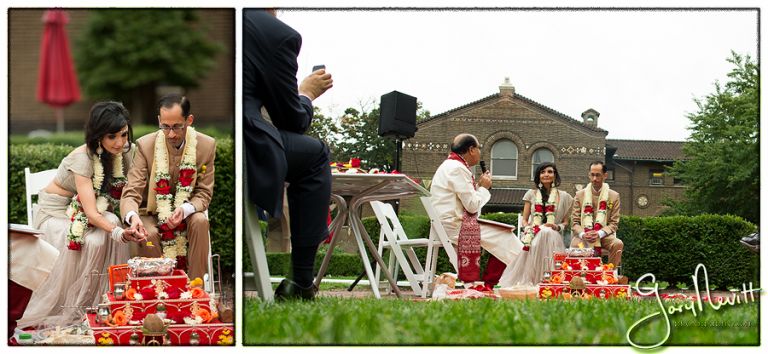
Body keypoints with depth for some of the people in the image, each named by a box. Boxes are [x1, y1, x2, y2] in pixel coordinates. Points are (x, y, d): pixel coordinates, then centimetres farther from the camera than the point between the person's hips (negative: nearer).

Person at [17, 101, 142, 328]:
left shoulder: (125, 153, -9)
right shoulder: (83, 158, -29)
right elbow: (91, 213, -36)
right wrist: (118, 233, -53)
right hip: (55, 213, -5)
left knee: (113, 223, -28)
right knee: (92, 242, -33)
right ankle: (70, 311, -19)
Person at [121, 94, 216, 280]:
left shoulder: (206, 145, -11)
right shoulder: (145, 145, -15)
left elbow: (204, 193, -6)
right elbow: (131, 193, -19)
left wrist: (185, 210, -29)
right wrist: (133, 216, -43)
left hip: (187, 212, 1)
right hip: (152, 214, -1)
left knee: (200, 221, -30)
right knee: (149, 234, -32)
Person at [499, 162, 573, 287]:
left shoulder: (563, 197, 10)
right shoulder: (531, 194, 13)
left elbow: (565, 222, 13)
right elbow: (524, 220, 14)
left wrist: (558, 227, -11)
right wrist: (528, 230, -9)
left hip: (553, 240, 0)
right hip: (534, 238, 0)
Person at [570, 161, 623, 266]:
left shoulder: (614, 196, 6)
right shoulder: (580, 195, 9)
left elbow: (614, 224, 3)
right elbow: (574, 222, 6)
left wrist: (599, 234, -17)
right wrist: (582, 234, -17)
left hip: (603, 235, 0)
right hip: (583, 235, 0)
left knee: (618, 244, -31)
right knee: (575, 245, -34)